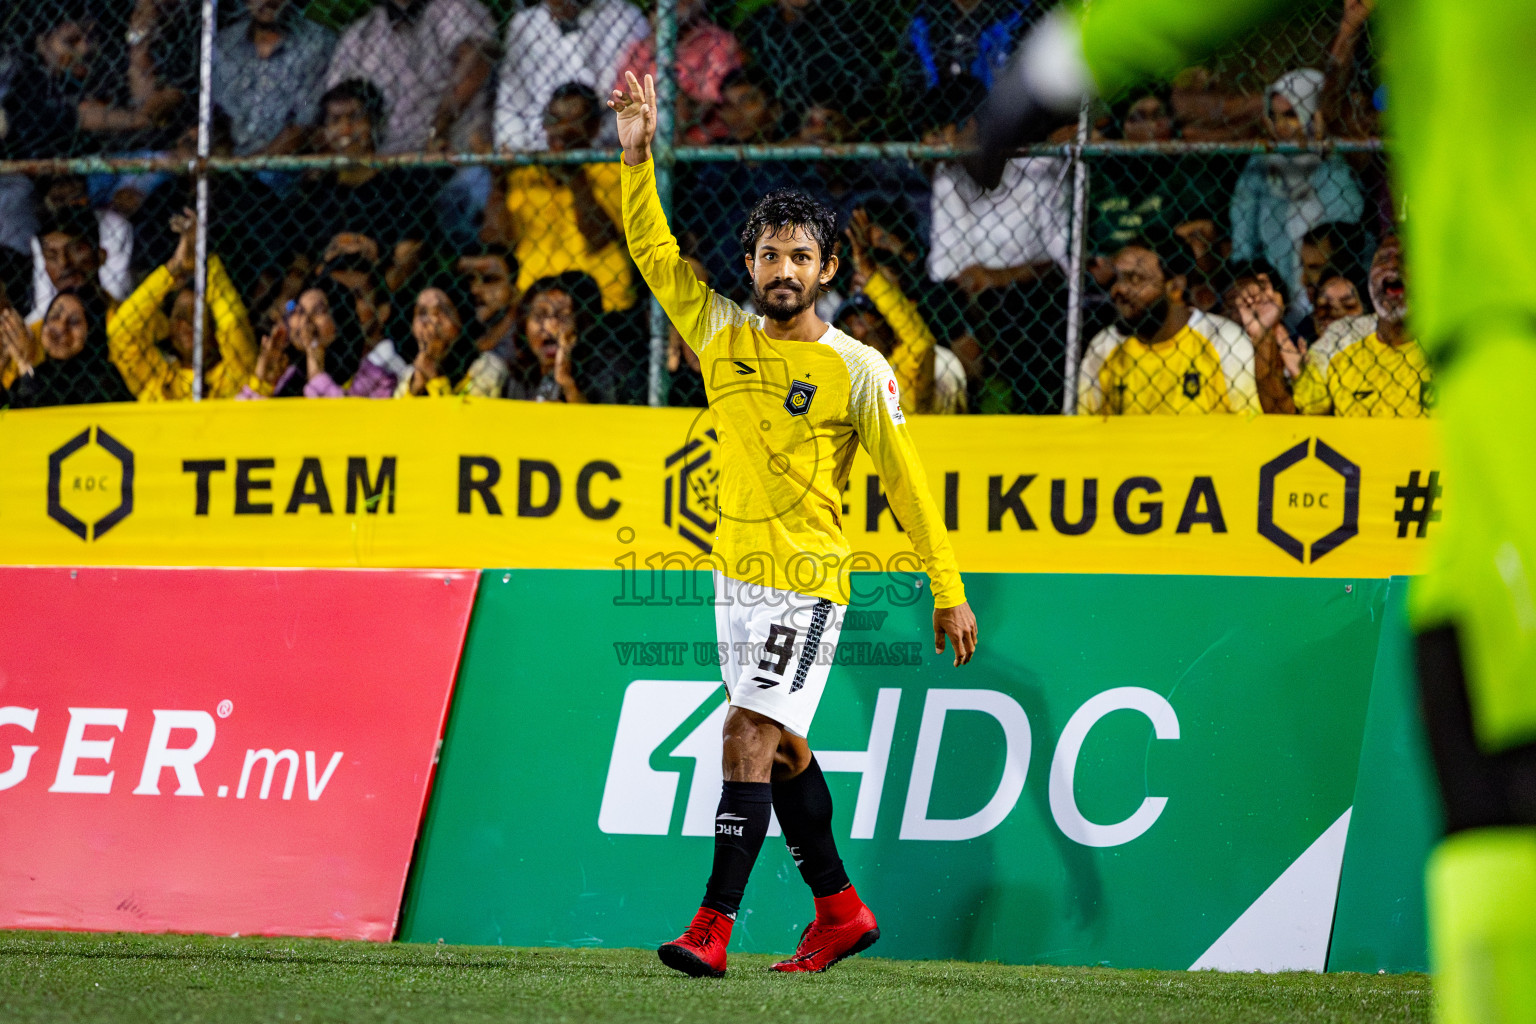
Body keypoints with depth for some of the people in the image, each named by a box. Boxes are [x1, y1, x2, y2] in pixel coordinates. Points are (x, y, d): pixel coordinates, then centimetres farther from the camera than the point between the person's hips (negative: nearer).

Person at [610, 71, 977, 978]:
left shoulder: (857, 370, -7)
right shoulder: (722, 337, 5)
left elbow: (906, 478, -4)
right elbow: (654, 252, 5)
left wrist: (948, 588, -5)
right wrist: (639, 155, -7)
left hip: (808, 582, -6)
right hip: (737, 575, 6)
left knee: (751, 735, -16)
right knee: (782, 748, 13)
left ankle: (715, 927, -20)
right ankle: (840, 911, 26)